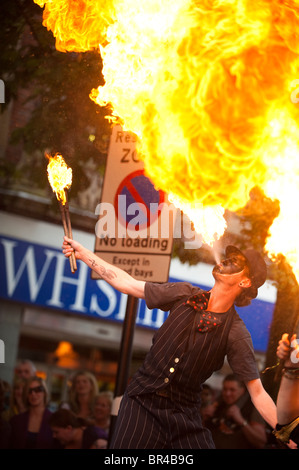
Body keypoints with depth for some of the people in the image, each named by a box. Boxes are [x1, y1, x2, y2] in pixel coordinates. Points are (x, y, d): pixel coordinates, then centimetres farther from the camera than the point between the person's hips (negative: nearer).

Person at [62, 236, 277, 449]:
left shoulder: (236, 333, -10)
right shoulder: (185, 294, -2)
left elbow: (257, 393, -10)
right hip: (142, 403, 2)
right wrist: (83, 253, 6)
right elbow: (127, 283, 5)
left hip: (185, 415, -1)